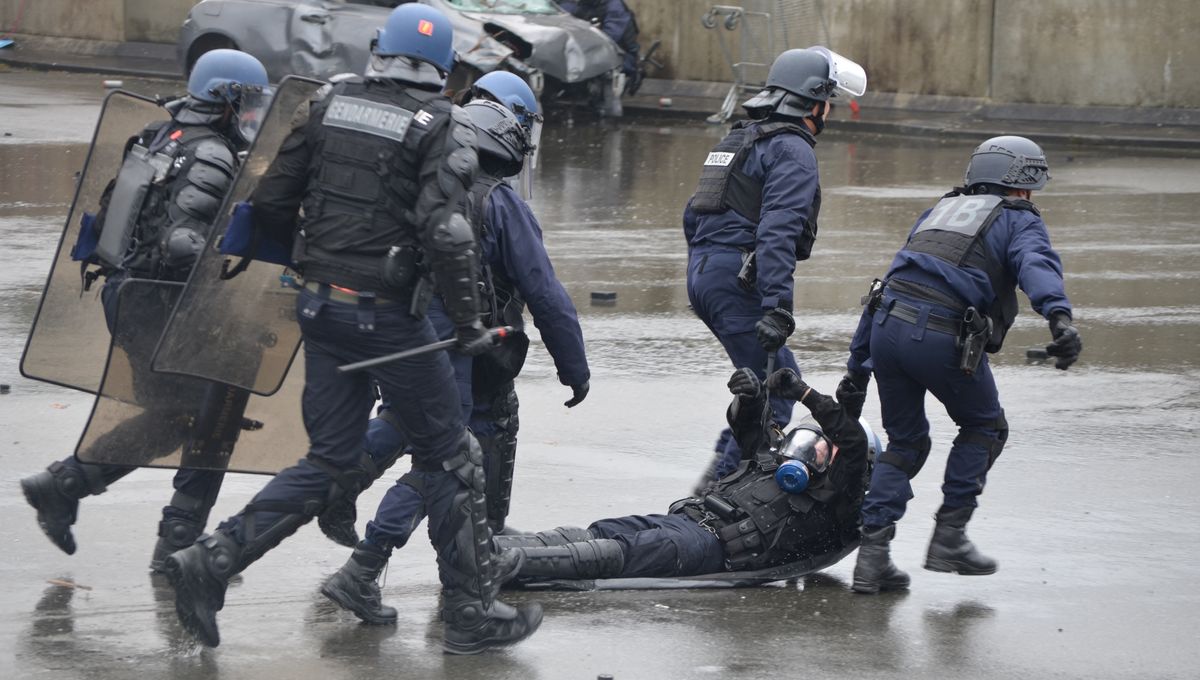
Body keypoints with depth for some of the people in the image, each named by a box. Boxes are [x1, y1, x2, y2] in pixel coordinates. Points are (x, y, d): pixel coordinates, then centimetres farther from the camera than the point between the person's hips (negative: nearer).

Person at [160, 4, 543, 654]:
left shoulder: (329, 104, 5)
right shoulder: (443, 125, -9)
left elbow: (269, 204, 6)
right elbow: (444, 232, -21)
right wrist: (468, 323, -11)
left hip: (320, 303, 5)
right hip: (388, 313, -5)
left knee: (329, 462, 14)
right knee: (447, 459, 9)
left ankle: (210, 560, 1)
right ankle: (471, 613, 14)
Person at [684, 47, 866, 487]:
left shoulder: (738, 139, 22)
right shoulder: (793, 152, -8)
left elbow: (693, 215, 26)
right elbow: (777, 232, -21)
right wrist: (777, 307, -28)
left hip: (702, 272, 10)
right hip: (738, 280, -10)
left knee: (782, 378, 17)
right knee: (775, 390, -7)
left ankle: (724, 469, 13)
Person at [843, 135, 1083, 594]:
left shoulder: (939, 211, 30)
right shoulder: (1019, 221, 12)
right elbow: (1036, 265, -13)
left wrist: (857, 368, 30)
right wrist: (1059, 317, -32)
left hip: (887, 325, 5)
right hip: (943, 339, -5)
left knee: (905, 441, 20)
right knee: (984, 428, 20)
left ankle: (872, 554, 8)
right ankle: (949, 537, 13)